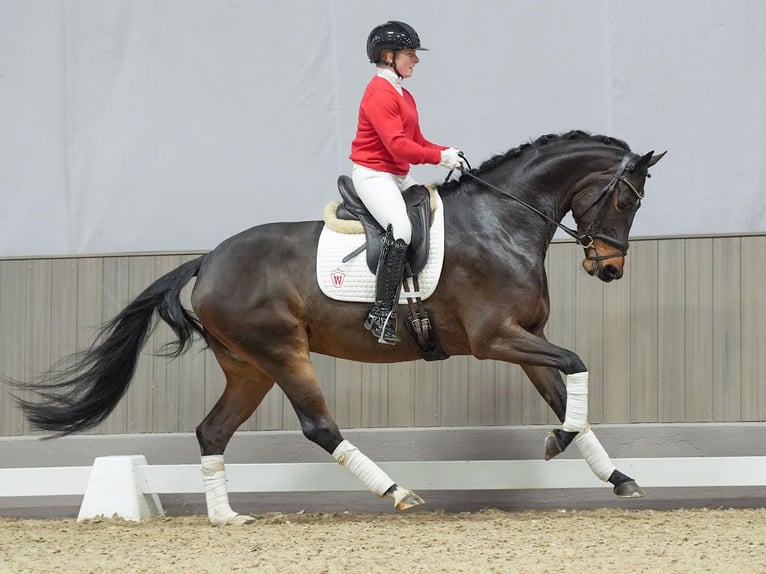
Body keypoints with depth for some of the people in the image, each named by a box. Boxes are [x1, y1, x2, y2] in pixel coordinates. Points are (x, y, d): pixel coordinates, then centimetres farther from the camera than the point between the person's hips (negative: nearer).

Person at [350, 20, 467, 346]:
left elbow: (417, 142, 18)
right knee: (400, 230, -28)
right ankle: (382, 315, -28)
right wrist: (440, 157, -20)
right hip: (373, 173, -11)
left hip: (399, 176, 11)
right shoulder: (379, 94, -15)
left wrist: (447, 152, 0)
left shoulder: (403, 95, 18)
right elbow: (398, 145, -23)